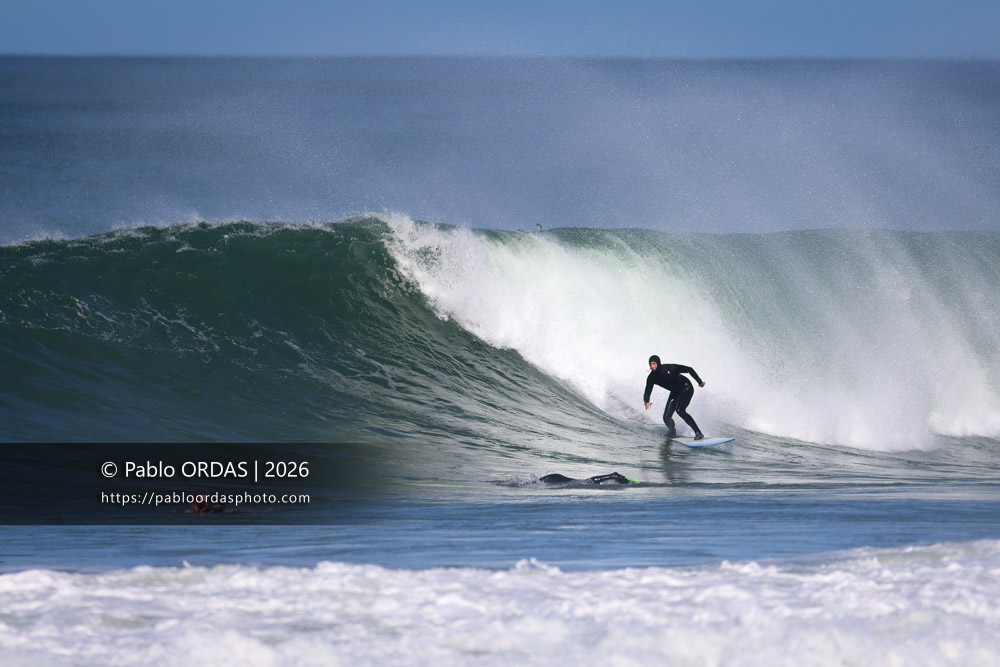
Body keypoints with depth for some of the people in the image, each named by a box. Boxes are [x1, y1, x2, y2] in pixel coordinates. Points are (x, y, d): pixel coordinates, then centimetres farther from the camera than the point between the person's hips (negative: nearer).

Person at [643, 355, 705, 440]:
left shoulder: (669, 368, -26)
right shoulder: (652, 378, -12)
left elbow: (689, 370, -17)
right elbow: (647, 393, -14)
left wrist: (699, 382, -23)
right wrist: (646, 402, -38)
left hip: (686, 389, -6)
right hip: (675, 393, 6)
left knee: (680, 410, -28)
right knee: (666, 417, -6)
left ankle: (698, 433, -29)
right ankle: (672, 432, 26)